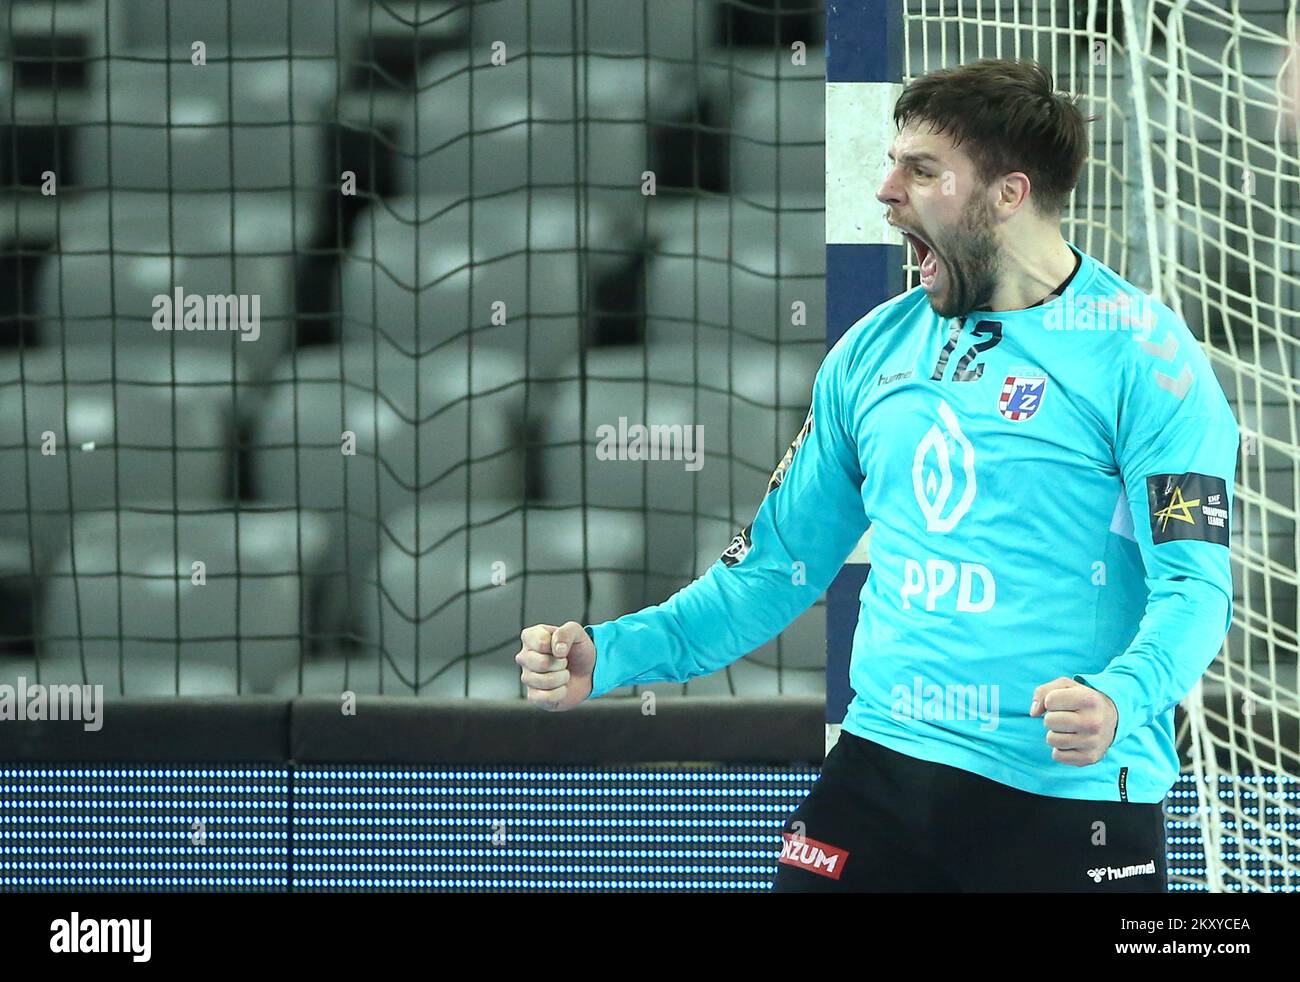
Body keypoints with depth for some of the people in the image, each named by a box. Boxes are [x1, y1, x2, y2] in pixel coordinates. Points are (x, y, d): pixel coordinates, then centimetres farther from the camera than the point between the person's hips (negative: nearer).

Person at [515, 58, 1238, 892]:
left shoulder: (1142, 352, -7)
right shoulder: (874, 352, 10)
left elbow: (1193, 581, -13)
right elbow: (777, 565, 14)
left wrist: (1119, 699, -32)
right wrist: (609, 656, 1)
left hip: (1072, 800, -4)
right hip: (882, 771, 4)